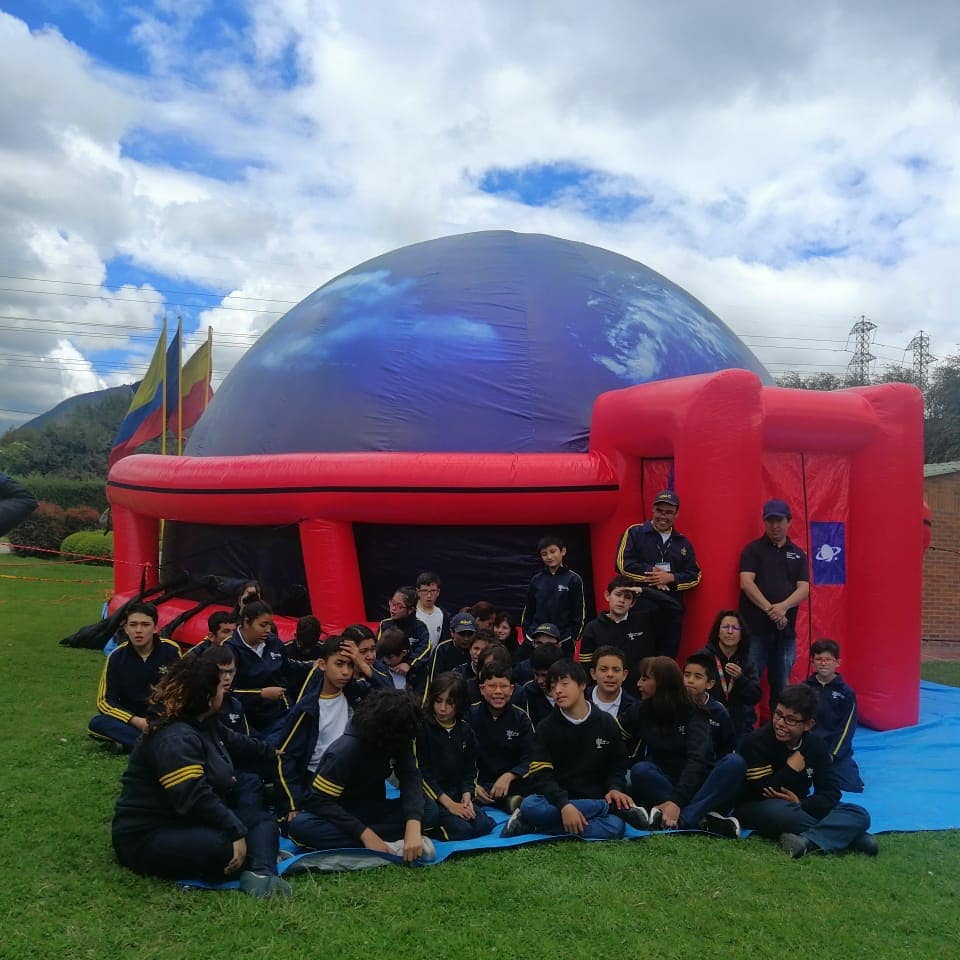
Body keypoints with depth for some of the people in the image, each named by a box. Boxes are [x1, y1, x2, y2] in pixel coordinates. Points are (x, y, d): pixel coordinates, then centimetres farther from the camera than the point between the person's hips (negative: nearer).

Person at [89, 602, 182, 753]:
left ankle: (128, 742, -27)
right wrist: (137, 722, -19)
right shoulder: (117, 657, -5)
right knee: (97, 724, -27)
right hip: (131, 719, 1)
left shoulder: (171, 651, -7)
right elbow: (104, 701, -5)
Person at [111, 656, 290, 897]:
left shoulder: (204, 724, 7)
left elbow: (236, 745, 26)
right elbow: (195, 798, -34)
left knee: (249, 782, 14)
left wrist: (271, 751, 40)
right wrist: (237, 832, -33)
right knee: (226, 845, -37)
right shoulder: (175, 740, -26)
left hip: (189, 820, 12)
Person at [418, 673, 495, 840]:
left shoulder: (465, 731, 9)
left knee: (484, 824, -16)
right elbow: (421, 772, -12)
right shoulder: (422, 728, -9)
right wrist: (448, 803, -16)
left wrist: (466, 795, -6)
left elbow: (470, 769, 14)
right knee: (461, 829, -27)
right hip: (430, 795, -6)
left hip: (456, 795, 6)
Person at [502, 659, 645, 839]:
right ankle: (614, 807, -23)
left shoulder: (607, 723, 8)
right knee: (529, 805, -35)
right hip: (556, 801, 1)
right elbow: (540, 775, -8)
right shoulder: (546, 728, 3)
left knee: (615, 827, -35)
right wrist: (564, 805, -26)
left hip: (595, 800, -1)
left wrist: (615, 788, -8)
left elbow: (618, 765, 16)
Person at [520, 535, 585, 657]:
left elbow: (579, 613, -1)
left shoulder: (573, 579, -1)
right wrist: (526, 632, 7)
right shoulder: (536, 580, 9)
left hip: (563, 642, -3)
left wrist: (573, 638, -5)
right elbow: (528, 611, 16)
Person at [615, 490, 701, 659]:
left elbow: (694, 575, 7)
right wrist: (653, 571, -11)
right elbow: (623, 564, -9)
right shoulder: (634, 533, 3)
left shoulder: (683, 543, 15)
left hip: (671, 612, 4)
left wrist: (671, 578, -10)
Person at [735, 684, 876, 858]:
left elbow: (831, 793, -7)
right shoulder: (754, 743, -17)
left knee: (859, 815, -14)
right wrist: (793, 766, -22)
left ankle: (807, 841, -37)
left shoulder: (816, 746, -2)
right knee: (782, 811, -41)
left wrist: (800, 804, -25)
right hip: (756, 809, -5)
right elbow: (763, 793, -21)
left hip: (800, 809, 5)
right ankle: (853, 837, -23)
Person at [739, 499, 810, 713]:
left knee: (781, 686, 10)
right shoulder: (753, 549, 3)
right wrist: (769, 609, -17)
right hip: (755, 627, -3)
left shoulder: (798, 554, 13)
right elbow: (746, 582, -9)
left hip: (786, 629, 3)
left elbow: (804, 589, 3)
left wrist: (783, 607, -16)